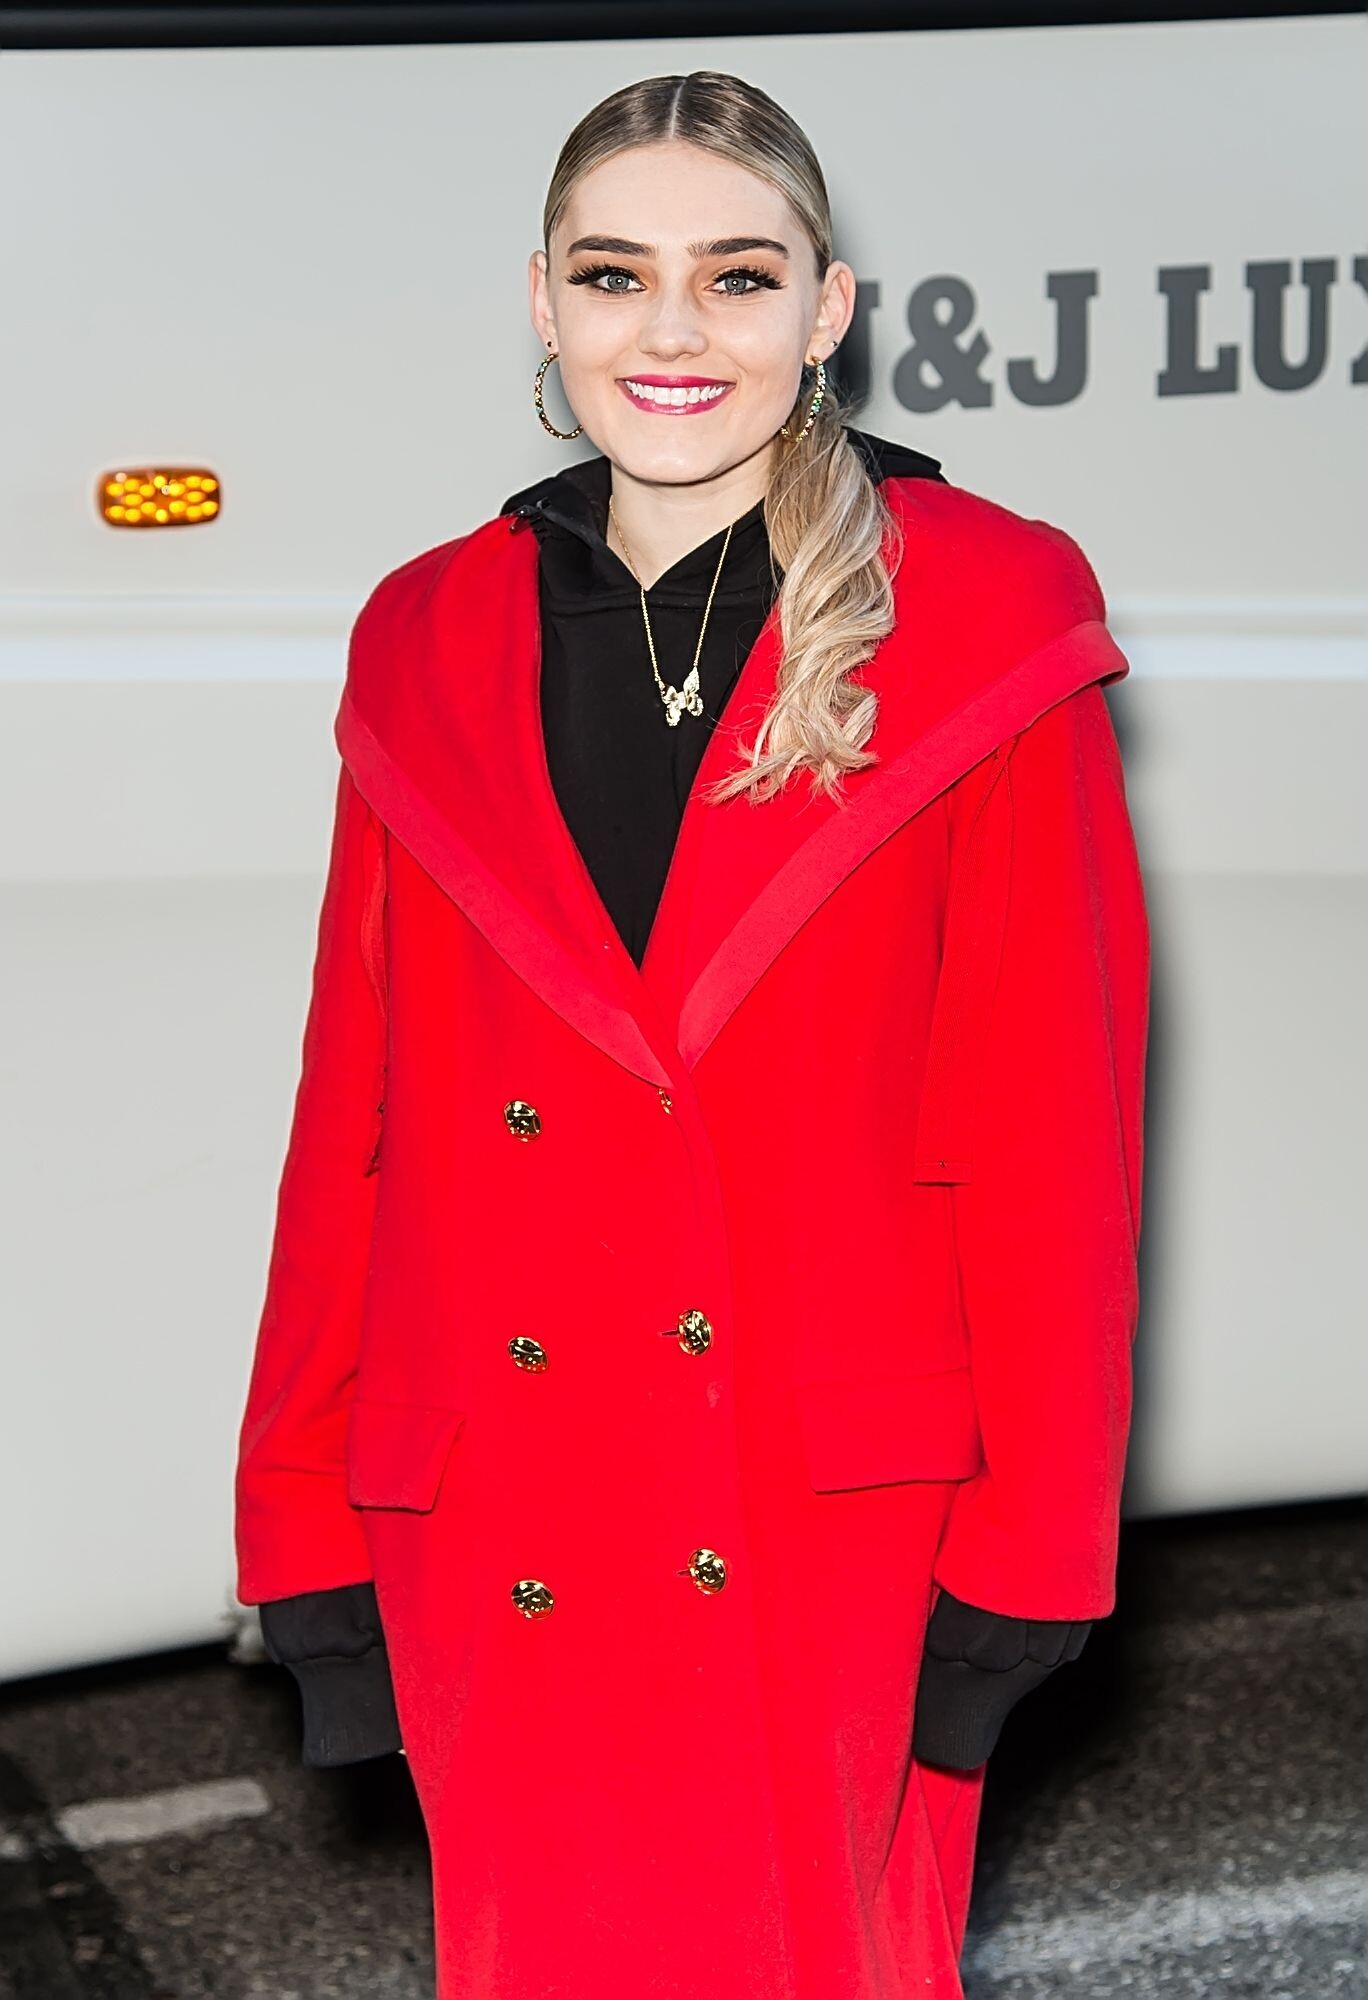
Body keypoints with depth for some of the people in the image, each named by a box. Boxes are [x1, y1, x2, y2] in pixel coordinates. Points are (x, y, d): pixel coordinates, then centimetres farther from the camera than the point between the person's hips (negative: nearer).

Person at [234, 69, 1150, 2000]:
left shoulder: (979, 630, -4)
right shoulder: (434, 647, 6)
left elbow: (1057, 1129, -5)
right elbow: (355, 1114, 7)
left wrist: (1022, 1559, -8)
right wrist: (312, 1535, 5)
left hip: (838, 1540, -2)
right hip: (504, 1543, 3)